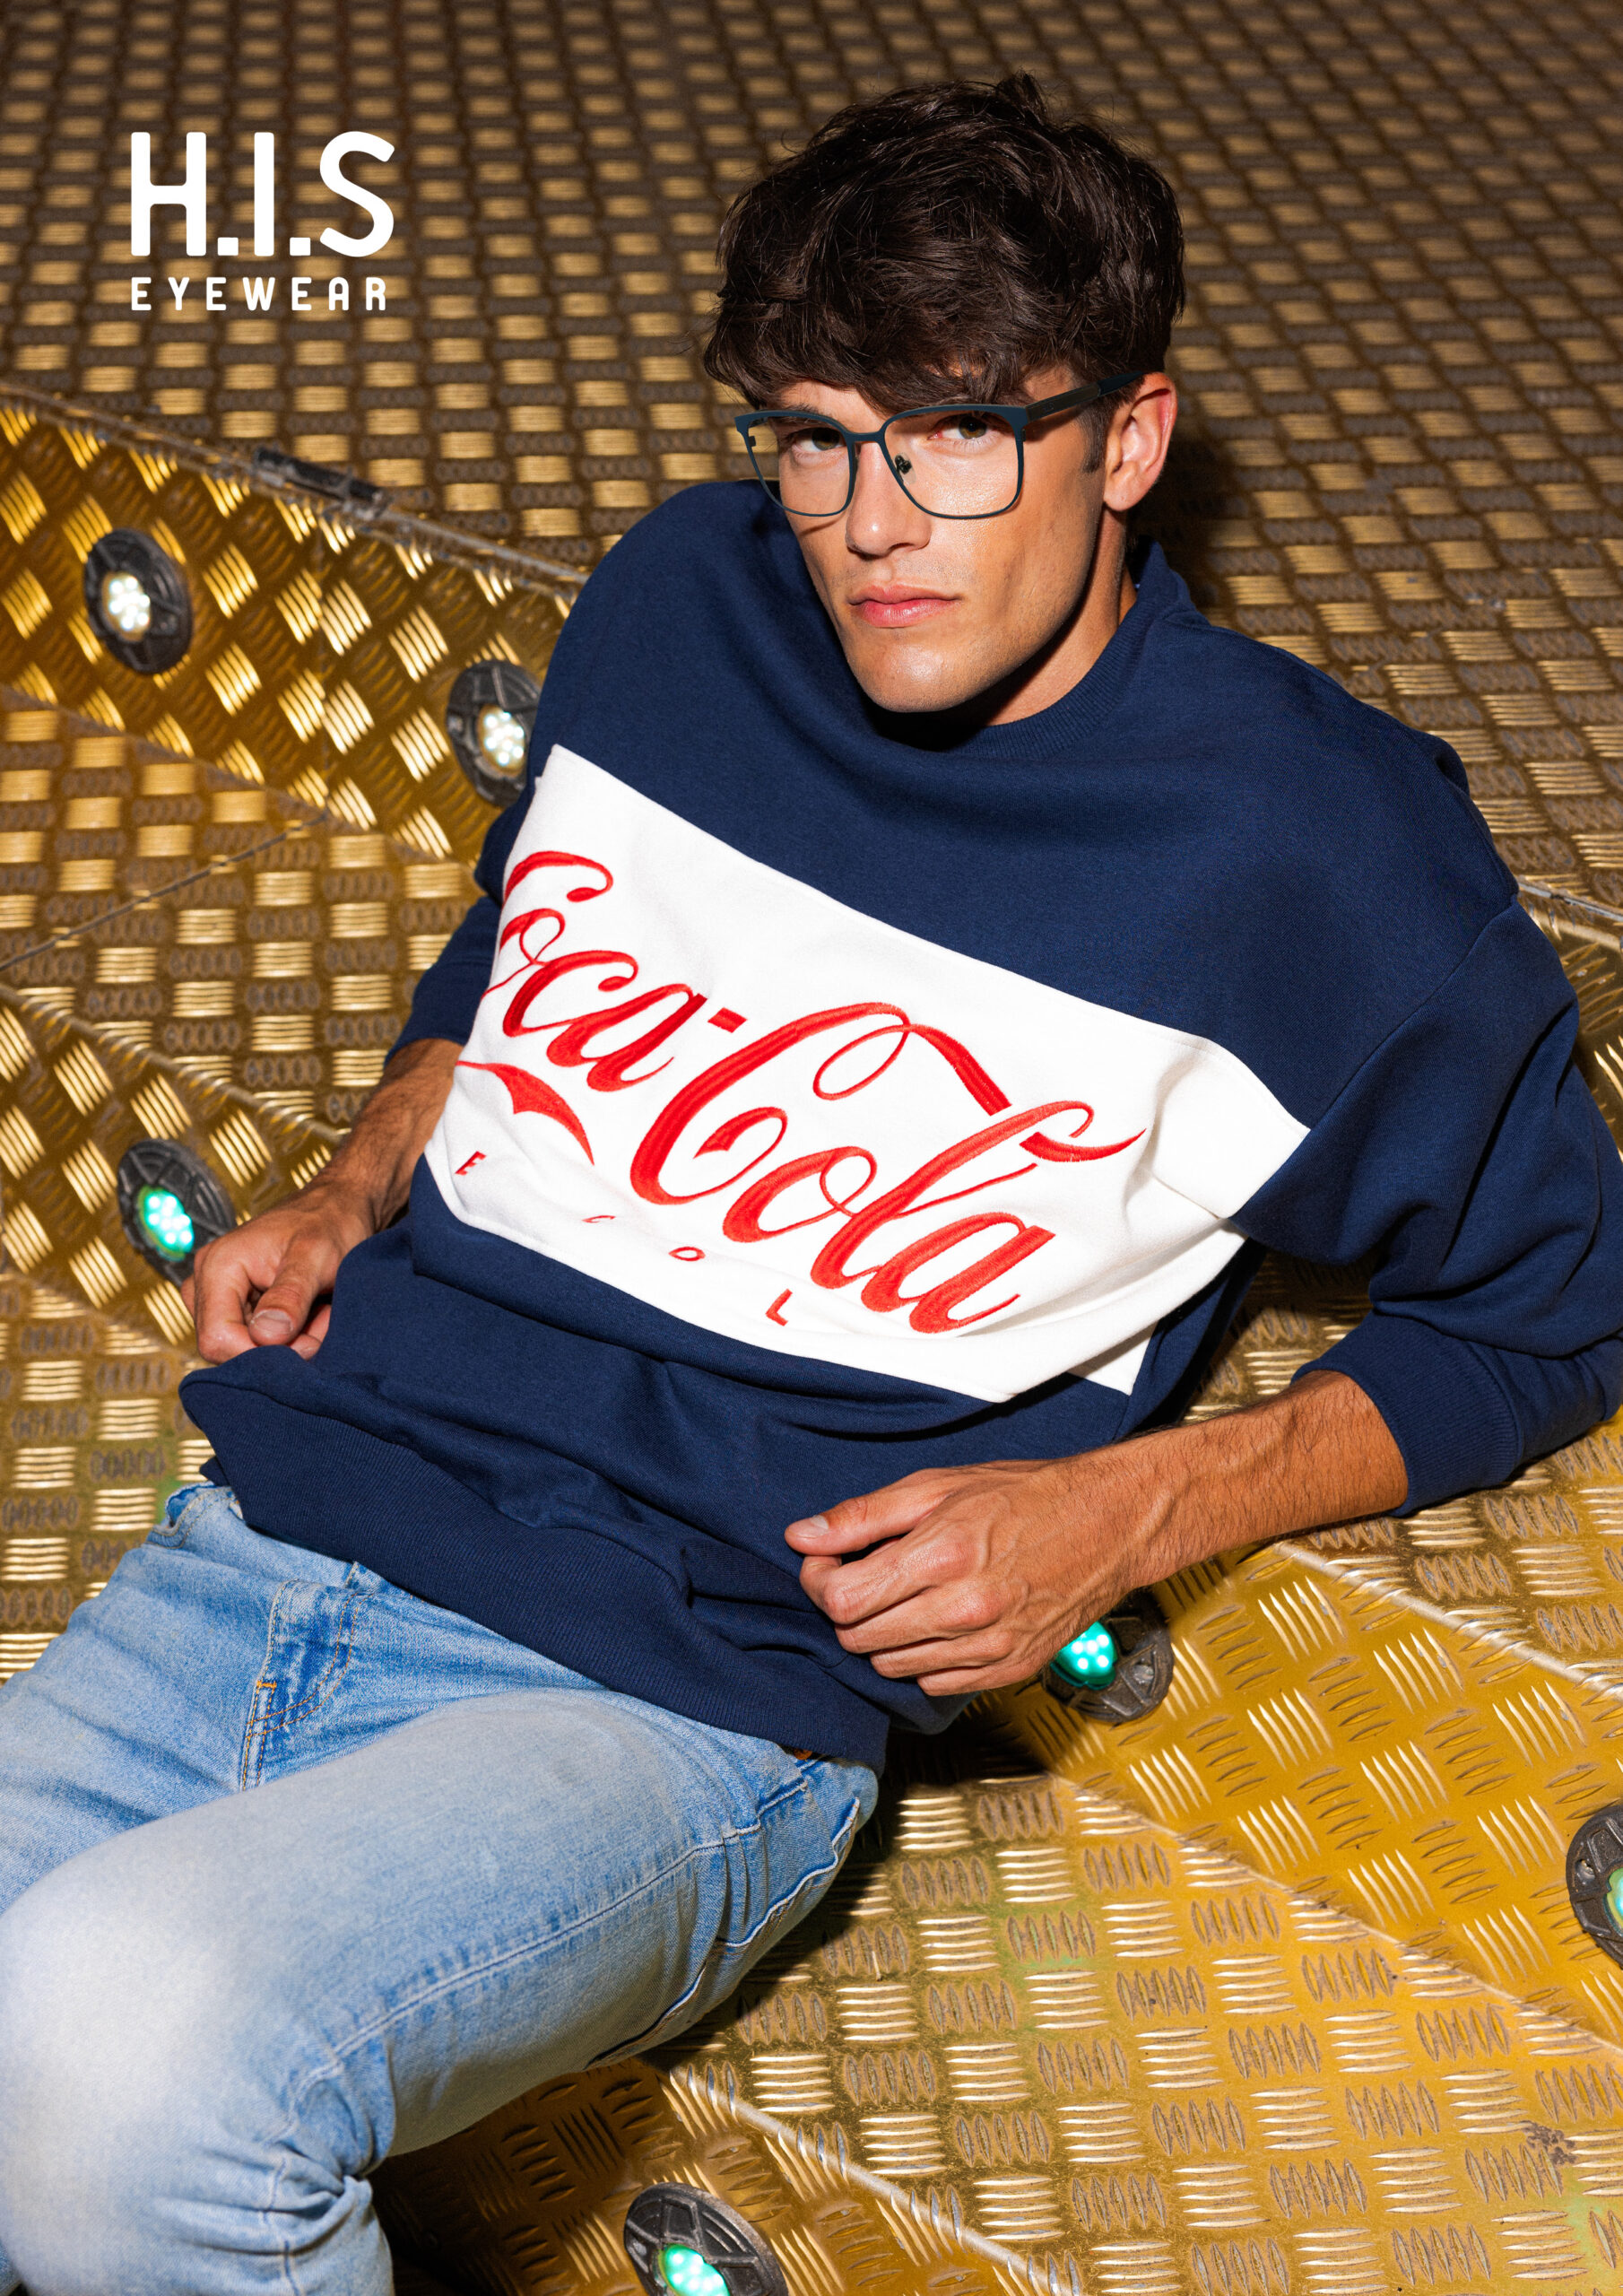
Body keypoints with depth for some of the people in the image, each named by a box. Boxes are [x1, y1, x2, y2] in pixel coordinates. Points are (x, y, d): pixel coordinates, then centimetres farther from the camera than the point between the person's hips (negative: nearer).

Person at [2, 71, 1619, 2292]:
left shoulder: (1316, 841, -4)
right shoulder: (685, 601, 10)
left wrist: (1119, 1512, -6)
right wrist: (349, 1200, 9)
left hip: (676, 1703, -5)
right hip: (267, 1552, 6)